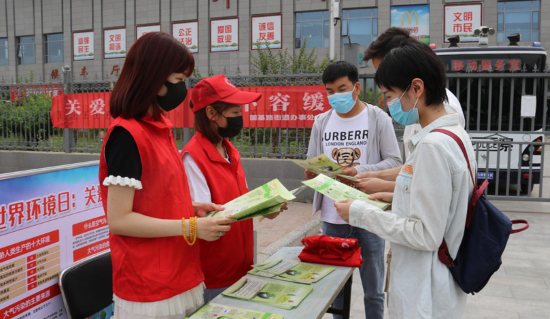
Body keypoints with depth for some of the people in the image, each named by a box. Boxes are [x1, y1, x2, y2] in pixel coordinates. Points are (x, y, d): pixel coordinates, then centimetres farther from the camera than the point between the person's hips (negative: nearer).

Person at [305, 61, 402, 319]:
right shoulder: (321, 122, 8)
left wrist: (359, 171, -22)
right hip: (332, 218, 3)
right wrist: (312, 173, -13)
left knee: (373, 289, 11)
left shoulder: (378, 118, -3)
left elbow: (394, 162, -8)